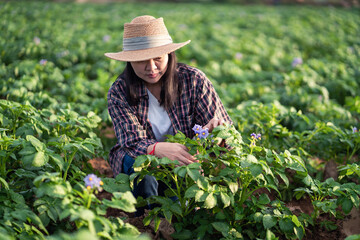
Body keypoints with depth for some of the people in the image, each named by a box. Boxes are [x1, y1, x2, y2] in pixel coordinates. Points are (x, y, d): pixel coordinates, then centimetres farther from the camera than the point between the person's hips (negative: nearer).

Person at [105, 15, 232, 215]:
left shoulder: (193, 80, -14)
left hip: (189, 164, 0)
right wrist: (160, 149, -49)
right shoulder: (119, 93, -14)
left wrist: (216, 130, -40)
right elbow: (133, 143, -25)